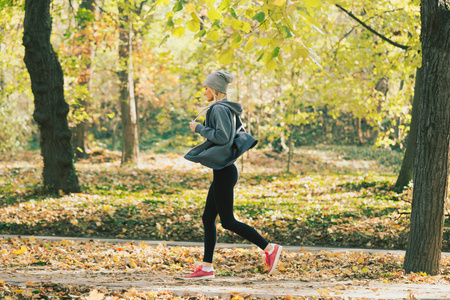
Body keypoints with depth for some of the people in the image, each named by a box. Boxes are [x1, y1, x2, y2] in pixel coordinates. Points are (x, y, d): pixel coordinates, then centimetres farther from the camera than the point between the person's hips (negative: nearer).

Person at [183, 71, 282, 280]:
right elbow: (237, 134, 21)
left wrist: (199, 128, -15)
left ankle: (269, 248, -4)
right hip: (223, 170, 10)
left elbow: (223, 137, -25)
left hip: (223, 172, -10)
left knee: (227, 221, -5)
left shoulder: (220, 109, -15)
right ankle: (206, 267, 11)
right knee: (208, 218, 10)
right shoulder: (229, 109, 14)